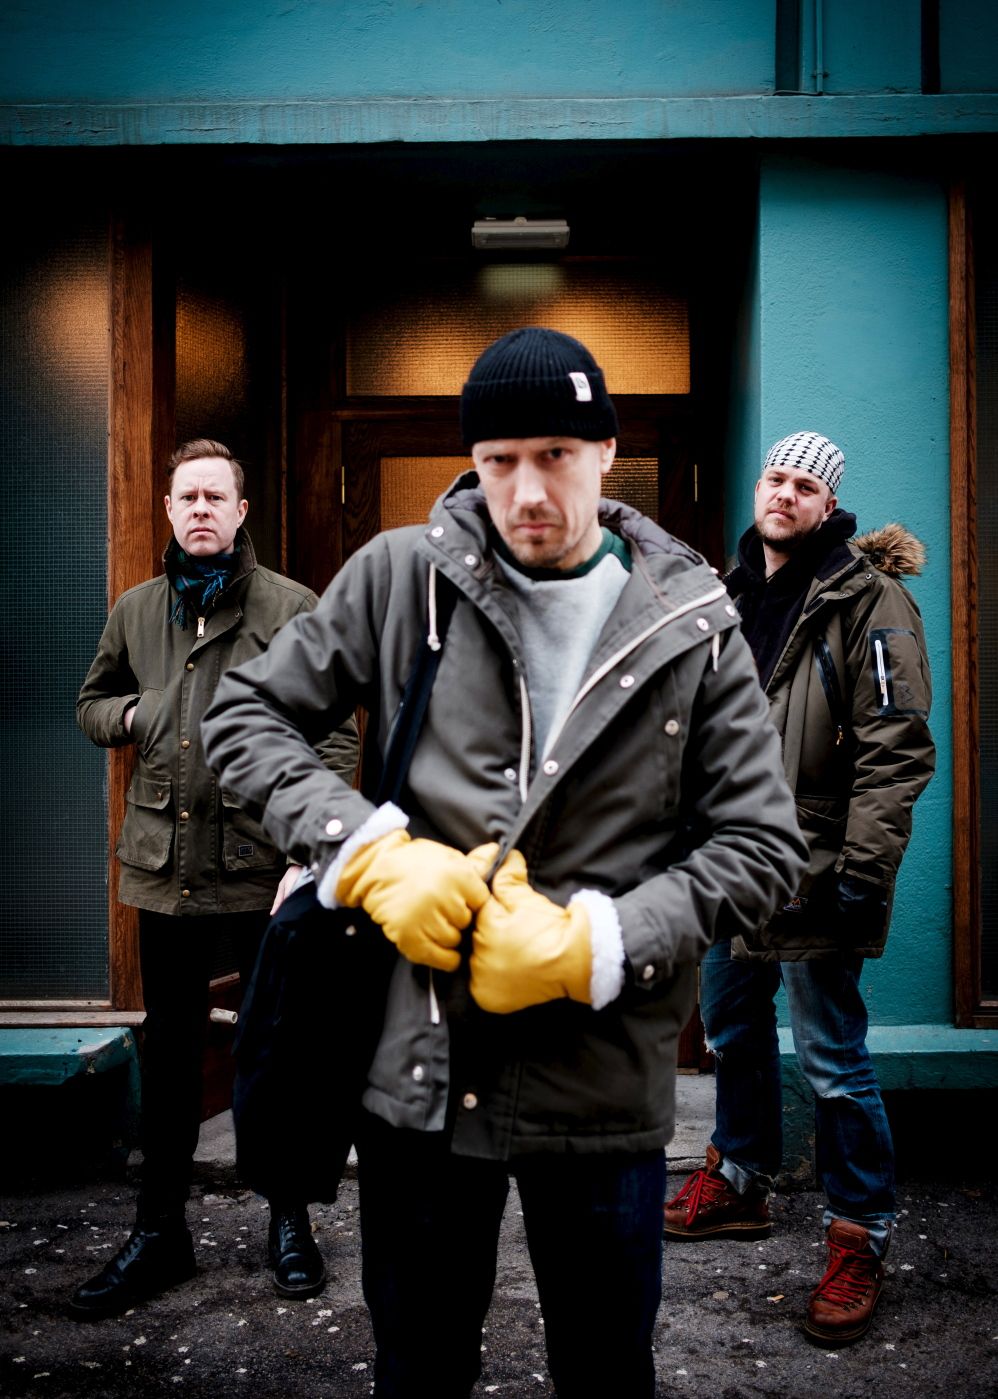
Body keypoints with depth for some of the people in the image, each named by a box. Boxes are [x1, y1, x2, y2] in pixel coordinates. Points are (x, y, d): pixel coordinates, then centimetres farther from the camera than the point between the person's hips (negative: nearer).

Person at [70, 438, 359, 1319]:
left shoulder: (293, 609, -3)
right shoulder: (135, 612, 10)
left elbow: (334, 740, -7)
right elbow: (92, 703, 23)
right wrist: (131, 715, -1)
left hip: (265, 871, -4)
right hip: (166, 868, 4)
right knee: (168, 1053, 14)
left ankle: (291, 1220, 29)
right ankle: (160, 1231, 28)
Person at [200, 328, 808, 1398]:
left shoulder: (691, 627, -3)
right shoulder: (399, 577, -2)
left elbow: (761, 847, -2)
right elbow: (246, 713, 3)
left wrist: (591, 945, -16)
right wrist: (370, 853, -13)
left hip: (606, 1079, 0)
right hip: (419, 1065, 1)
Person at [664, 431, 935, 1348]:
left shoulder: (867, 598, -11)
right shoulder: (735, 594, 12)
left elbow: (896, 748, -18)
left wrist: (864, 871, -22)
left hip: (813, 871, -8)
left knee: (832, 1058, -1)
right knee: (733, 1028, 20)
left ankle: (861, 1236, 16)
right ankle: (740, 1183, 39)